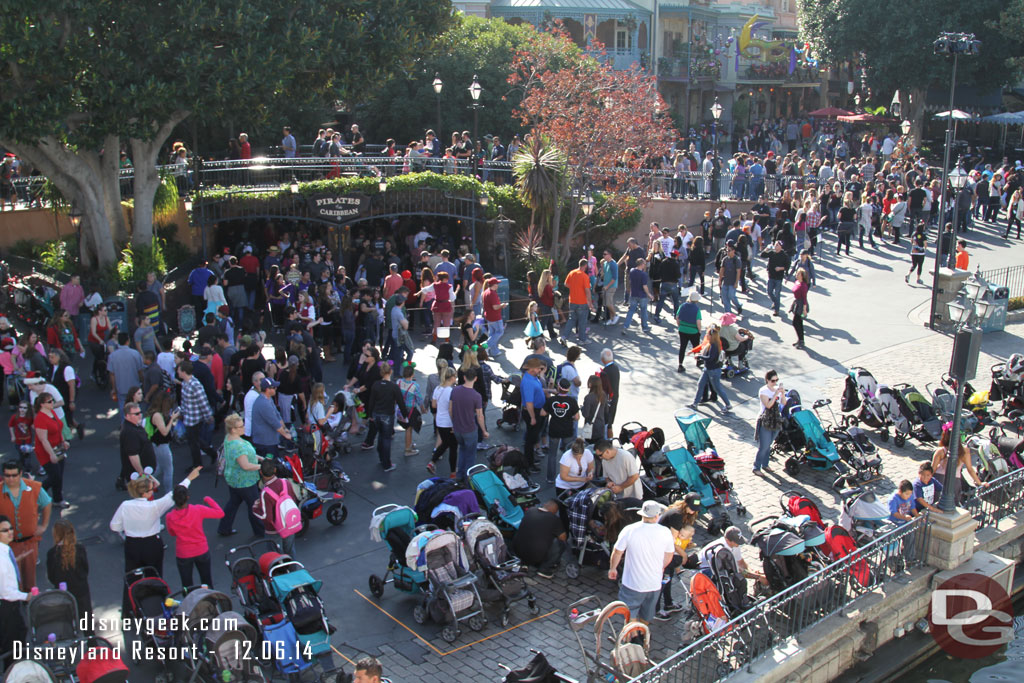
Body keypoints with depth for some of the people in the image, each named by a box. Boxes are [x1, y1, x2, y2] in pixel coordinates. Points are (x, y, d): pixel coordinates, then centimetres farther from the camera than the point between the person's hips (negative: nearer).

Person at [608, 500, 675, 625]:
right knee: (647, 614, 24)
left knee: (630, 613, 12)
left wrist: (612, 568, 10)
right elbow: (669, 556, 4)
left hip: (633, 584, -3)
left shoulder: (629, 530, -18)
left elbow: (617, 552, -8)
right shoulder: (665, 532, -11)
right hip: (655, 584, 3)